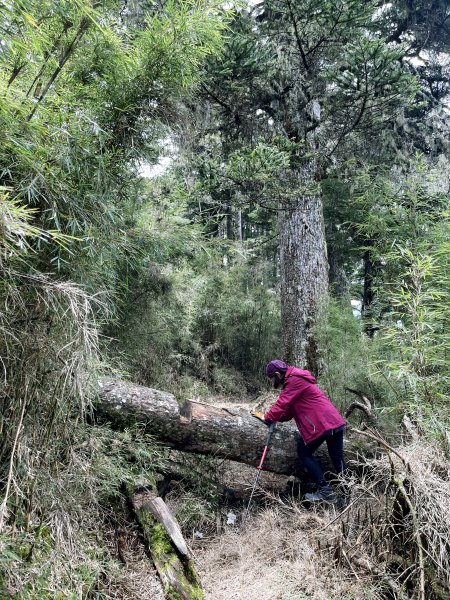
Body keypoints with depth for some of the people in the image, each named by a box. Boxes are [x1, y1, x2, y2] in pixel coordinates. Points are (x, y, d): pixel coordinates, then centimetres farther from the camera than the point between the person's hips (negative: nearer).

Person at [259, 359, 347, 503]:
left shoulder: (295, 381, -11)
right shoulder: (297, 379, 22)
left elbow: (283, 404, -13)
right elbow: (290, 408, 20)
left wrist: (268, 417, 1)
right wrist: (275, 417, 8)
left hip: (321, 425, -10)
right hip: (336, 421, 10)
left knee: (304, 453, 6)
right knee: (338, 459, 12)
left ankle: (325, 491, 3)